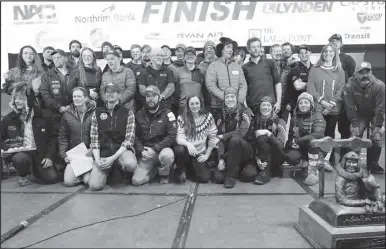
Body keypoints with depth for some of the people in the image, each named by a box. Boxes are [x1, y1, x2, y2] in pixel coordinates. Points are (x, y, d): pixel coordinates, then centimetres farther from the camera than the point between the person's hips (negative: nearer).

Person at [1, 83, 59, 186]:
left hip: (40, 154, 0)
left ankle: (34, 170, 18)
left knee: (52, 178, -18)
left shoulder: (41, 117, 0)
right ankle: (23, 176, -1)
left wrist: (49, 156, -8)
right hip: (19, 152, 0)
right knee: (21, 158, -37)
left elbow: (53, 138, 3)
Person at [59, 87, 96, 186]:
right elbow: (62, 137, 10)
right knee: (68, 182, -11)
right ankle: (82, 175, 19)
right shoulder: (67, 115, 6)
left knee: (89, 180, -18)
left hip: (90, 154, -3)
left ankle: (86, 174, 17)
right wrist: (63, 154, -1)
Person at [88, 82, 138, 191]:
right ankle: (110, 171, 18)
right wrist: (97, 159, -10)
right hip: (103, 152, 2)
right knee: (94, 185, -17)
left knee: (130, 164, -36)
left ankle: (120, 169, 3)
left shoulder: (128, 113, 0)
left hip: (122, 150, -2)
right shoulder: (97, 113, 8)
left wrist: (113, 158, -16)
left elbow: (129, 140, -7)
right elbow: (94, 139, 5)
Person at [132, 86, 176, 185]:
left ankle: (164, 174, -3)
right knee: (136, 180, -14)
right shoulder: (139, 115, 7)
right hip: (145, 154, 3)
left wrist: (155, 149, -19)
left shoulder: (167, 114, -3)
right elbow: (135, 137, 5)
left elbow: (171, 136, -11)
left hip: (162, 148, -2)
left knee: (167, 155, -38)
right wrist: (141, 151, -13)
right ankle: (156, 169, 17)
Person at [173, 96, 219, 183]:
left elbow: (212, 138, 1)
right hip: (186, 152, -1)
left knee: (205, 178, -16)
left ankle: (188, 169, 17)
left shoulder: (208, 117, -3)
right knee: (179, 149, -36)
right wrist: (188, 144, -36)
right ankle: (180, 170, -3)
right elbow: (179, 138, -14)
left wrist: (207, 155, -1)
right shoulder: (182, 118, -5)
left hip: (200, 154, 2)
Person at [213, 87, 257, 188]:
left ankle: (231, 176, -22)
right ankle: (236, 168, 13)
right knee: (218, 177, -20)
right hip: (228, 152, 3)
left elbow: (242, 132, -18)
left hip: (244, 150, -2)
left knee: (235, 139, -36)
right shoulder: (221, 115, 5)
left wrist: (224, 136, -10)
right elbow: (219, 139, -3)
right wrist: (221, 159, -15)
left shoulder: (245, 111, -5)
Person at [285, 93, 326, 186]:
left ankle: (313, 172, -23)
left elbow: (317, 135, -24)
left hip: (315, 149, -2)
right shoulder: (294, 118, 6)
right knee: (290, 157, -30)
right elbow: (290, 136, 10)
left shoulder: (317, 116, -7)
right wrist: (291, 144, -14)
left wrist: (297, 141, -22)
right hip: (300, 150, 2)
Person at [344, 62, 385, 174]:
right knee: (354, 136, -6)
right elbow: (350, 107, -18)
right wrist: (355, 124, -17)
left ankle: (373, 163, 6)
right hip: (360, 114, 1)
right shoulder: (350, 86, -25)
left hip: (376, 114, -1)